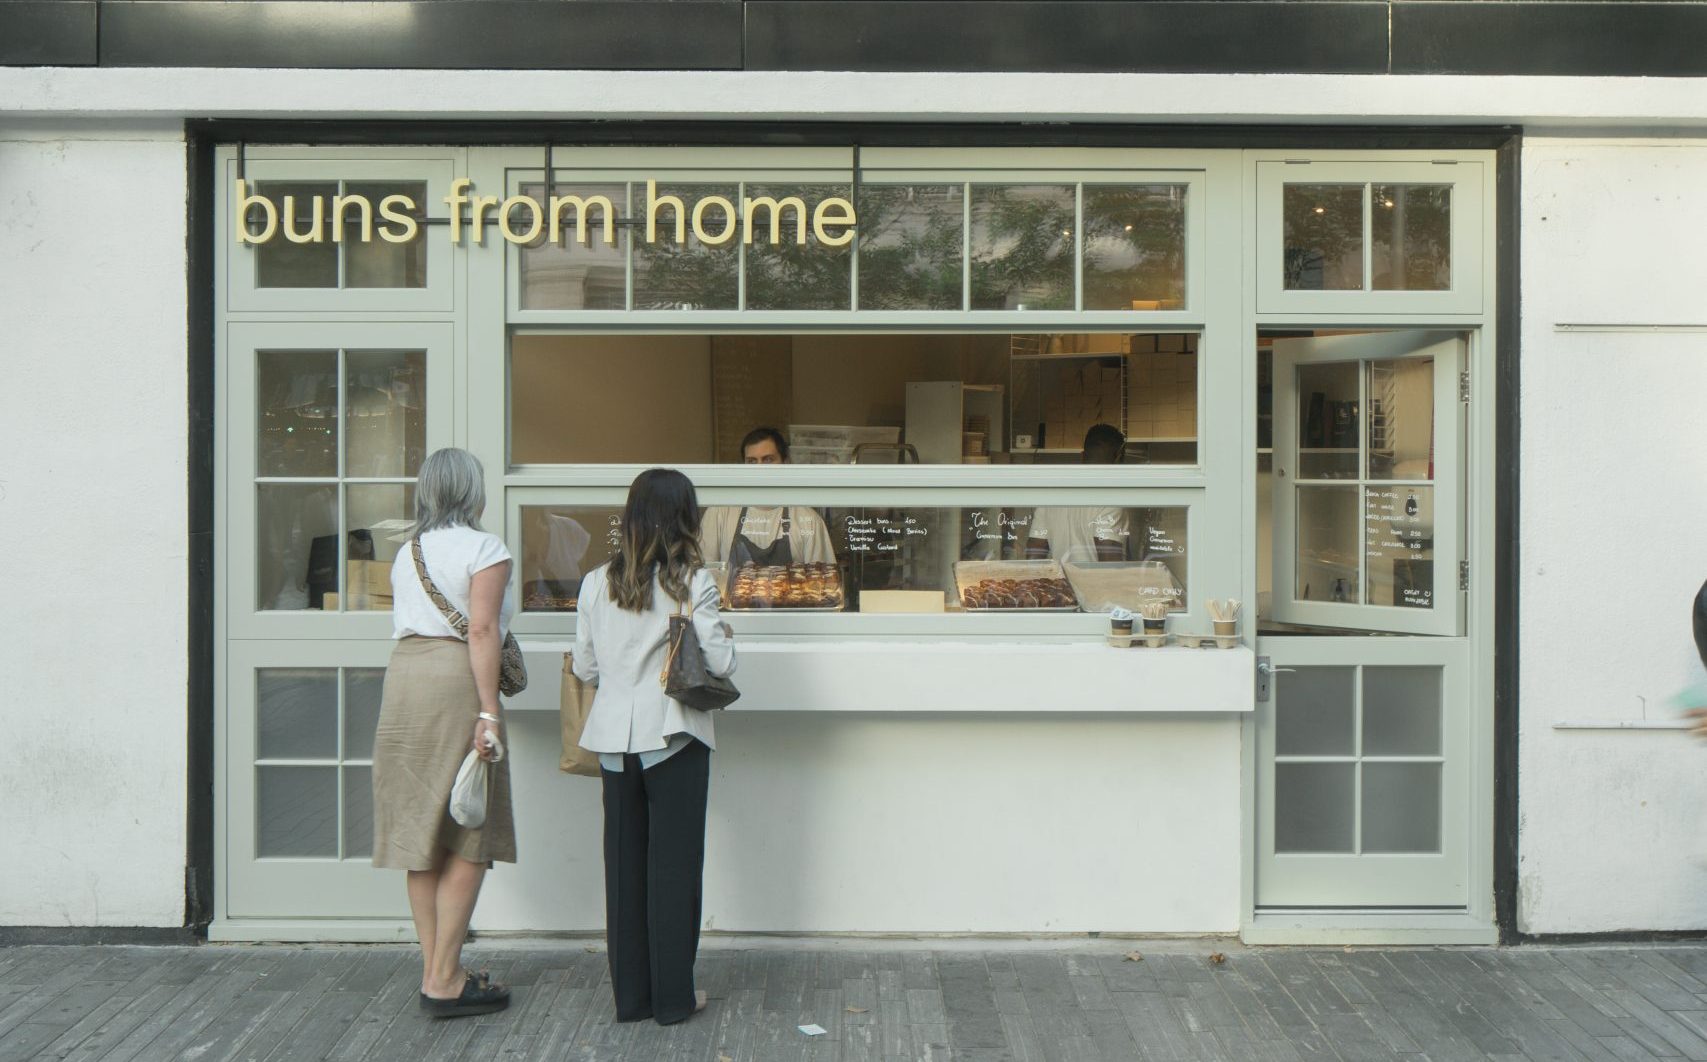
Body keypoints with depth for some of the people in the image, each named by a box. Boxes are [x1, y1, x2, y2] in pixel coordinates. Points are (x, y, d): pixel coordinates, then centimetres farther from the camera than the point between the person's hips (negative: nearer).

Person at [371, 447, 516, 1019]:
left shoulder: (407, 552, 18)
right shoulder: (484, 548, -3)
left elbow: (404, 623, 15)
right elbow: (481, 631, -13)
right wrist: (489, 711, -16)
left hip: (402, 676, 7)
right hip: (455, 679, -7)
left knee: (421, 833, 10)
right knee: (467, 840, 0)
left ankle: (435, 968, 18)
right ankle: (445, 981, 1)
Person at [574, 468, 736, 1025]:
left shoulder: (596, 582, 3)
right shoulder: (692, 580, -9)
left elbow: (585, 667, 7)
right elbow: (719, 662, -11)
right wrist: (726, 639, 10)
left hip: (614, 735, 4)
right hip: (673, 735, -4)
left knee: (623, 863, 11)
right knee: (674, 862, 5)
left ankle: (630, 994, 18)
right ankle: (672, 996, 12)